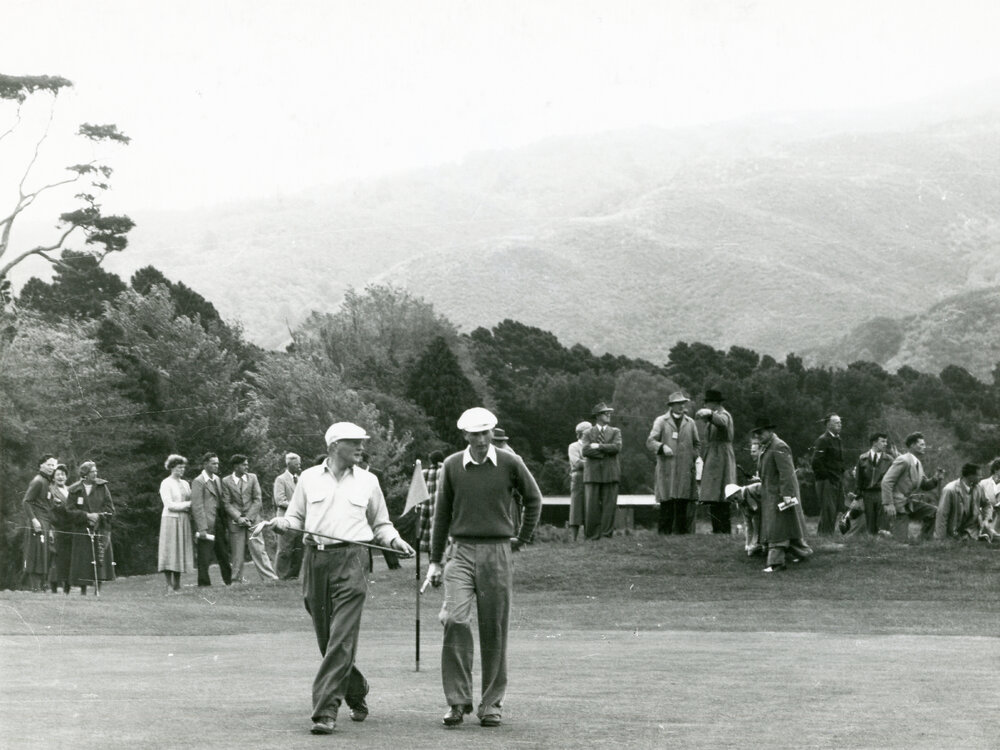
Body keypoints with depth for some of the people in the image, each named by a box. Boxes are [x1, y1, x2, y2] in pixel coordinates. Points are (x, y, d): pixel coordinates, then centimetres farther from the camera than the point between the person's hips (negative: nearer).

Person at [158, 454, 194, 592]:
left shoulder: (185, 483, 15)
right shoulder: (166, 483, -4)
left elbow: (191, 501, 17)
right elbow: (169, 505, -10)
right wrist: (187, 504, -10)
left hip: (184, 521, 6)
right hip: (170, 519, -6)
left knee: (181, 551, 3)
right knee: (170, 551, -8)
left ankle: (177, 585, 5)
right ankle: (169, 586, -7)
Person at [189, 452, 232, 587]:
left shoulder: (217, 480, 15)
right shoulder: (198, 482, -8)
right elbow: (197, 506, -13)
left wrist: (225, 524, 12)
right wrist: (202, 529, -19)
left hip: (219, 524, 7)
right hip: (206, 526, -7)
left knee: (224, 555, 11)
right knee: (204, 558, -3)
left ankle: (229, 581, 18)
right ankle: (204, 584, 3)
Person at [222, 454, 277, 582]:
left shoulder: (252, 478, 7)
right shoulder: (226, 481, 1)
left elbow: (258, 500, 4)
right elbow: (226, 503, -1)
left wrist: (249, 517, -6)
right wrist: (238, 518, -12)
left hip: (252, 519, 1)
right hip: (235, 521, -1)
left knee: (259, 549, -4)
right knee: (237, 552, 0)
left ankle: (269, 577, -6)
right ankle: (237, 579, 10)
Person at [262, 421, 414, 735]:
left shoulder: (368, 481, 11)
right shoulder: (309, 478, 11)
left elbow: (380, 524, 18)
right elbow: (295, 518, 16)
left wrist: (394, 540, -2)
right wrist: (281, 523, -6)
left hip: (350, 560, -2)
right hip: (315, 559, 2)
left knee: (341, 639, -12)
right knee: (326, 637, 7)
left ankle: (325, 711, -13)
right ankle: (356, 693, 30)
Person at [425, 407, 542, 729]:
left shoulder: (510, 464, 0)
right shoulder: (452, 466, 4)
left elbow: (533, 499, 16)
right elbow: (442, 513, 12)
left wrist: (521, 539, 14)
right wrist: (435, 560, 12)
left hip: (497, 553, 0)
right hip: (461, 551, 0)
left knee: (494, 630, 3)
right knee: (455, 620, -15)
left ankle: (491, 703, 14)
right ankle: (458, 700, -8)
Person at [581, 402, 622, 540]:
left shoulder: (615, 432, 14)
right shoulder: (588, 433, 12)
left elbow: (617, 447, -5)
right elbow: (586, 451, -5)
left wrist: (598, 446, -7)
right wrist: (606, 451, -9)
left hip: (610, 473, 1)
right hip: (592, 473, 0)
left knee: (609, 505, -3)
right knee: (592, 506, -4)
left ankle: (607, 533, 0)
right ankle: (593, 535, -1)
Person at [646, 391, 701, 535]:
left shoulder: (690, 422, 17)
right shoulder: (661, 421, 8)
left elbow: (697, 444, 24)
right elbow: (650, 442, 2)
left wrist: (693, 458, 8)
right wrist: (662, 447, -17)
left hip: (685, 471, 3)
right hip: (666, 470, -3)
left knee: (682, 505, -1)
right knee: (666, 504, -8)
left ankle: (680, 531, 3)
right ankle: (664, 531, -5)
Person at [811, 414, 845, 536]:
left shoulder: (837, 440, 17)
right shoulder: (822, 440, -10)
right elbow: (816, 462, -16)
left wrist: (841, 477, 15)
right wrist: (826, 477, -15)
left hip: (838, 481, 8)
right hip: (827, 481, -8)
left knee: (836, 509, 8)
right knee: (828, 509, -10)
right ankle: (825, 534, -5)